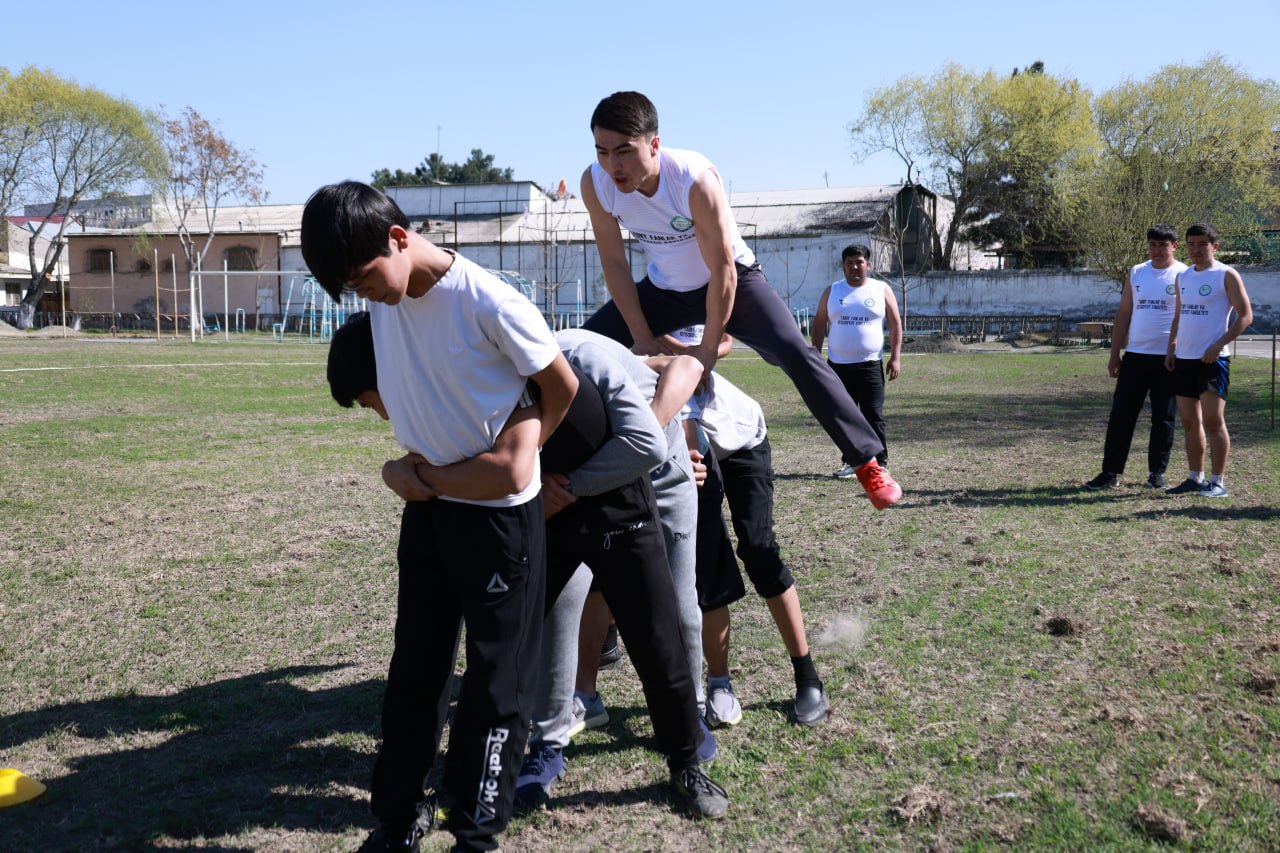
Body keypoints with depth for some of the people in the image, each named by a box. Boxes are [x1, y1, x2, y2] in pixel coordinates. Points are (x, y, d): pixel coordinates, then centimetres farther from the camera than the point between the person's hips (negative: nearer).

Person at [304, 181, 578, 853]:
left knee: (497, 678, 7)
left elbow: (564, 387, -10)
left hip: (501, 512, -6)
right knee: (414, 670, 14)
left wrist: (520, 455, -6)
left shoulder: (489, 304, -23)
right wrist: (419, 461, 10)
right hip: (428, 503, 6)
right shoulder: (380, 299, -5)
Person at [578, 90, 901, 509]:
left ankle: (867, 462, -16)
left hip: (733, 280, -5)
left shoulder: (694, 179, -34)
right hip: (664, 287, 5)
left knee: (795, 353, -24)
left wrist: (708, 349, -21)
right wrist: (642, 337, -10)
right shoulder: (594, 183, -22)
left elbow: (723, 272, -26)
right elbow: (614, 262, -10)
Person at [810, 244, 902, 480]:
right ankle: (851, 462, 15)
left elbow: (895, 324, 4)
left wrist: (895, 357, -4)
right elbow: (819, 325, 11)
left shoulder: (882, 289, 4)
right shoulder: (831, 292, 9)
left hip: (870, 365, -3)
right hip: (838, 365, 3)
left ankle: (880, 462, 5)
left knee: (873, 416, -3)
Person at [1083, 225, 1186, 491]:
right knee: (1121, 414, 0)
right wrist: (1114, 355, 8)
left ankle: (1157, 472, 16)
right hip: (1135, 355, 3)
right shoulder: (1136, 274, 10)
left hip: (1168, 358, -3)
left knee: (1163, 418, 5)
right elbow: (1123, 315, 12)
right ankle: (1110, 471, 4)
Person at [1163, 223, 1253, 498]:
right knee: (1189, 421, 10)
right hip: (1184, 358, 7)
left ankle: (1218, 482, -1)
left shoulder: (1227, 275, -5)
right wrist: (1171, 347, 9)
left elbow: (1245, 316, -8)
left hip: (1213, 359, -7)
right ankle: (1195, 478, 18)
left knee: (1213, 420, -7)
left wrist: (1218, 346, -17)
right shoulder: (1182, 277, 14)